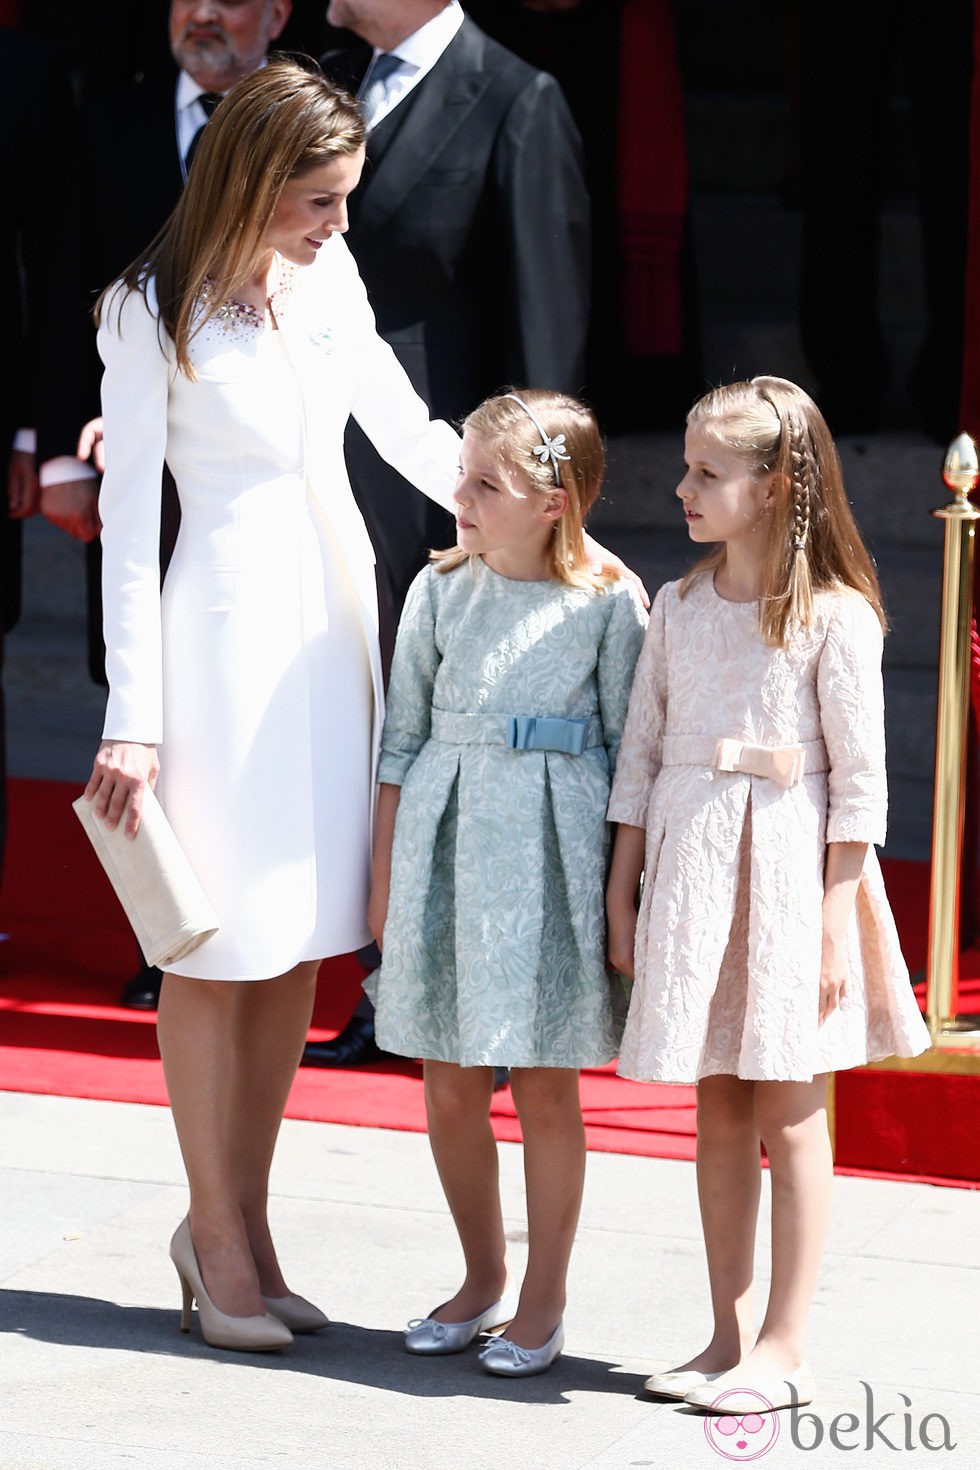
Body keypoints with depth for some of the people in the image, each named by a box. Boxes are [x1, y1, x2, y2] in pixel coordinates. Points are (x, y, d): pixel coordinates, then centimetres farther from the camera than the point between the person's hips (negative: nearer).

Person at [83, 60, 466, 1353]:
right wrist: (133, 719, -12)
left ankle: (236, 1226, 21)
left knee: (299, 946, 9)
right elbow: (128, 520, -10)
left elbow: (408, 431, 16)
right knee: (219, 947, 2)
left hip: (337, 615, 6)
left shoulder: (329, 277, 5)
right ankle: (222, 1243, 13)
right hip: (228, 627, -6)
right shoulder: (156, 314, -11)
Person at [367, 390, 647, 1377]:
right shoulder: (440, 590, 4)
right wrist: (383, 873, 7)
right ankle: (482, 1279, 26)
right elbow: (402, 738, 9)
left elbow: (629, 750, 0)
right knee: (449, 1085, 8)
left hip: (551, 849, -3)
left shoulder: (606, 605, -4)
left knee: (544, 1086, 3)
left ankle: (543, 1300, 16)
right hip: (445, 839, 3)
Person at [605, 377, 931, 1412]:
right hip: (688, 863, 5)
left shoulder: (834, 616, -7)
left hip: (788, 866, -5)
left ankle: (784, 1351, 5)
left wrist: (834, 917, -11)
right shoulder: (677, 607, 9)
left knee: (788, 1117, 0)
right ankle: (728, 1337, 18)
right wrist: (620, 894, 9)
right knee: (717, 1115, 10)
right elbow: (641, 755, 12)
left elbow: (859, 780, -8)